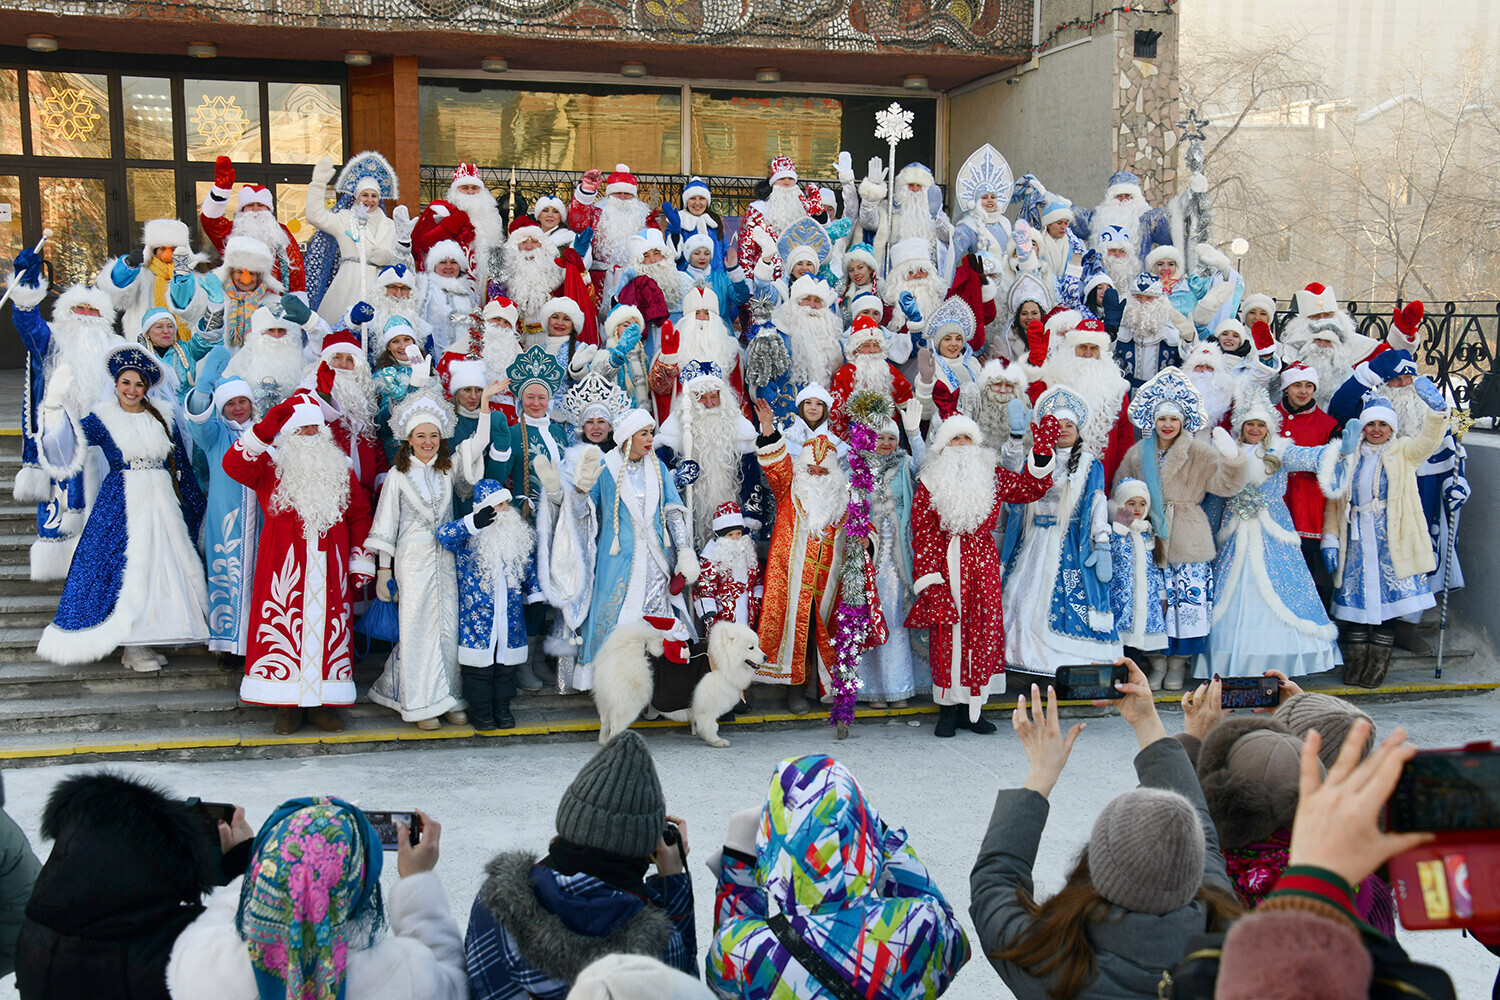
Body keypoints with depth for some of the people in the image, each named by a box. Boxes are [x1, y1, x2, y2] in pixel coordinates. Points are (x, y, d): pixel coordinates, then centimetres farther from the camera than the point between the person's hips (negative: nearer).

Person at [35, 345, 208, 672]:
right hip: (122, 503, -4)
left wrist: (195, 505, 17)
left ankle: (147, 640, 12)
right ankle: (132, 647, 1)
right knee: (127, 567, -6)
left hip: (163, 503, 4)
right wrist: (56, 402, -30)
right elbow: (77, 434, -17)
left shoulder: (162, 420, 11)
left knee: (162, 566, 4)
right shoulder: (104, 419, 1)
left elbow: (181, 466, 15)